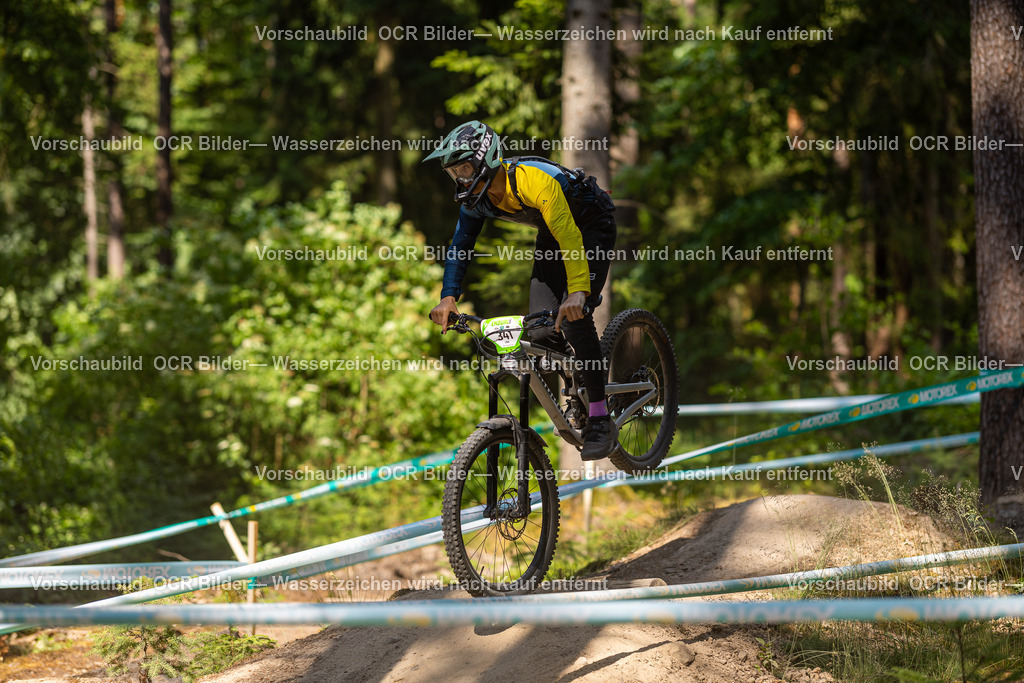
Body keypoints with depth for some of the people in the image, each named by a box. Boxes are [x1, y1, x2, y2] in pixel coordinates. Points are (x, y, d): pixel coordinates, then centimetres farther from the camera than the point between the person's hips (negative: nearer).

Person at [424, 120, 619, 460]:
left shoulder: (535, 181, -38)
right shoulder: (476, 196, -15)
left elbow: (571, 240, -44)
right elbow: (459, 246, -7)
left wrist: (578, 291, -55)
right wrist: (448, 297, -20)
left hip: (592, 224, -7)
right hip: (553, 228, 7)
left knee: (574, 318, -22)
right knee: (541, 333, -7)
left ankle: (601, 421, -15)